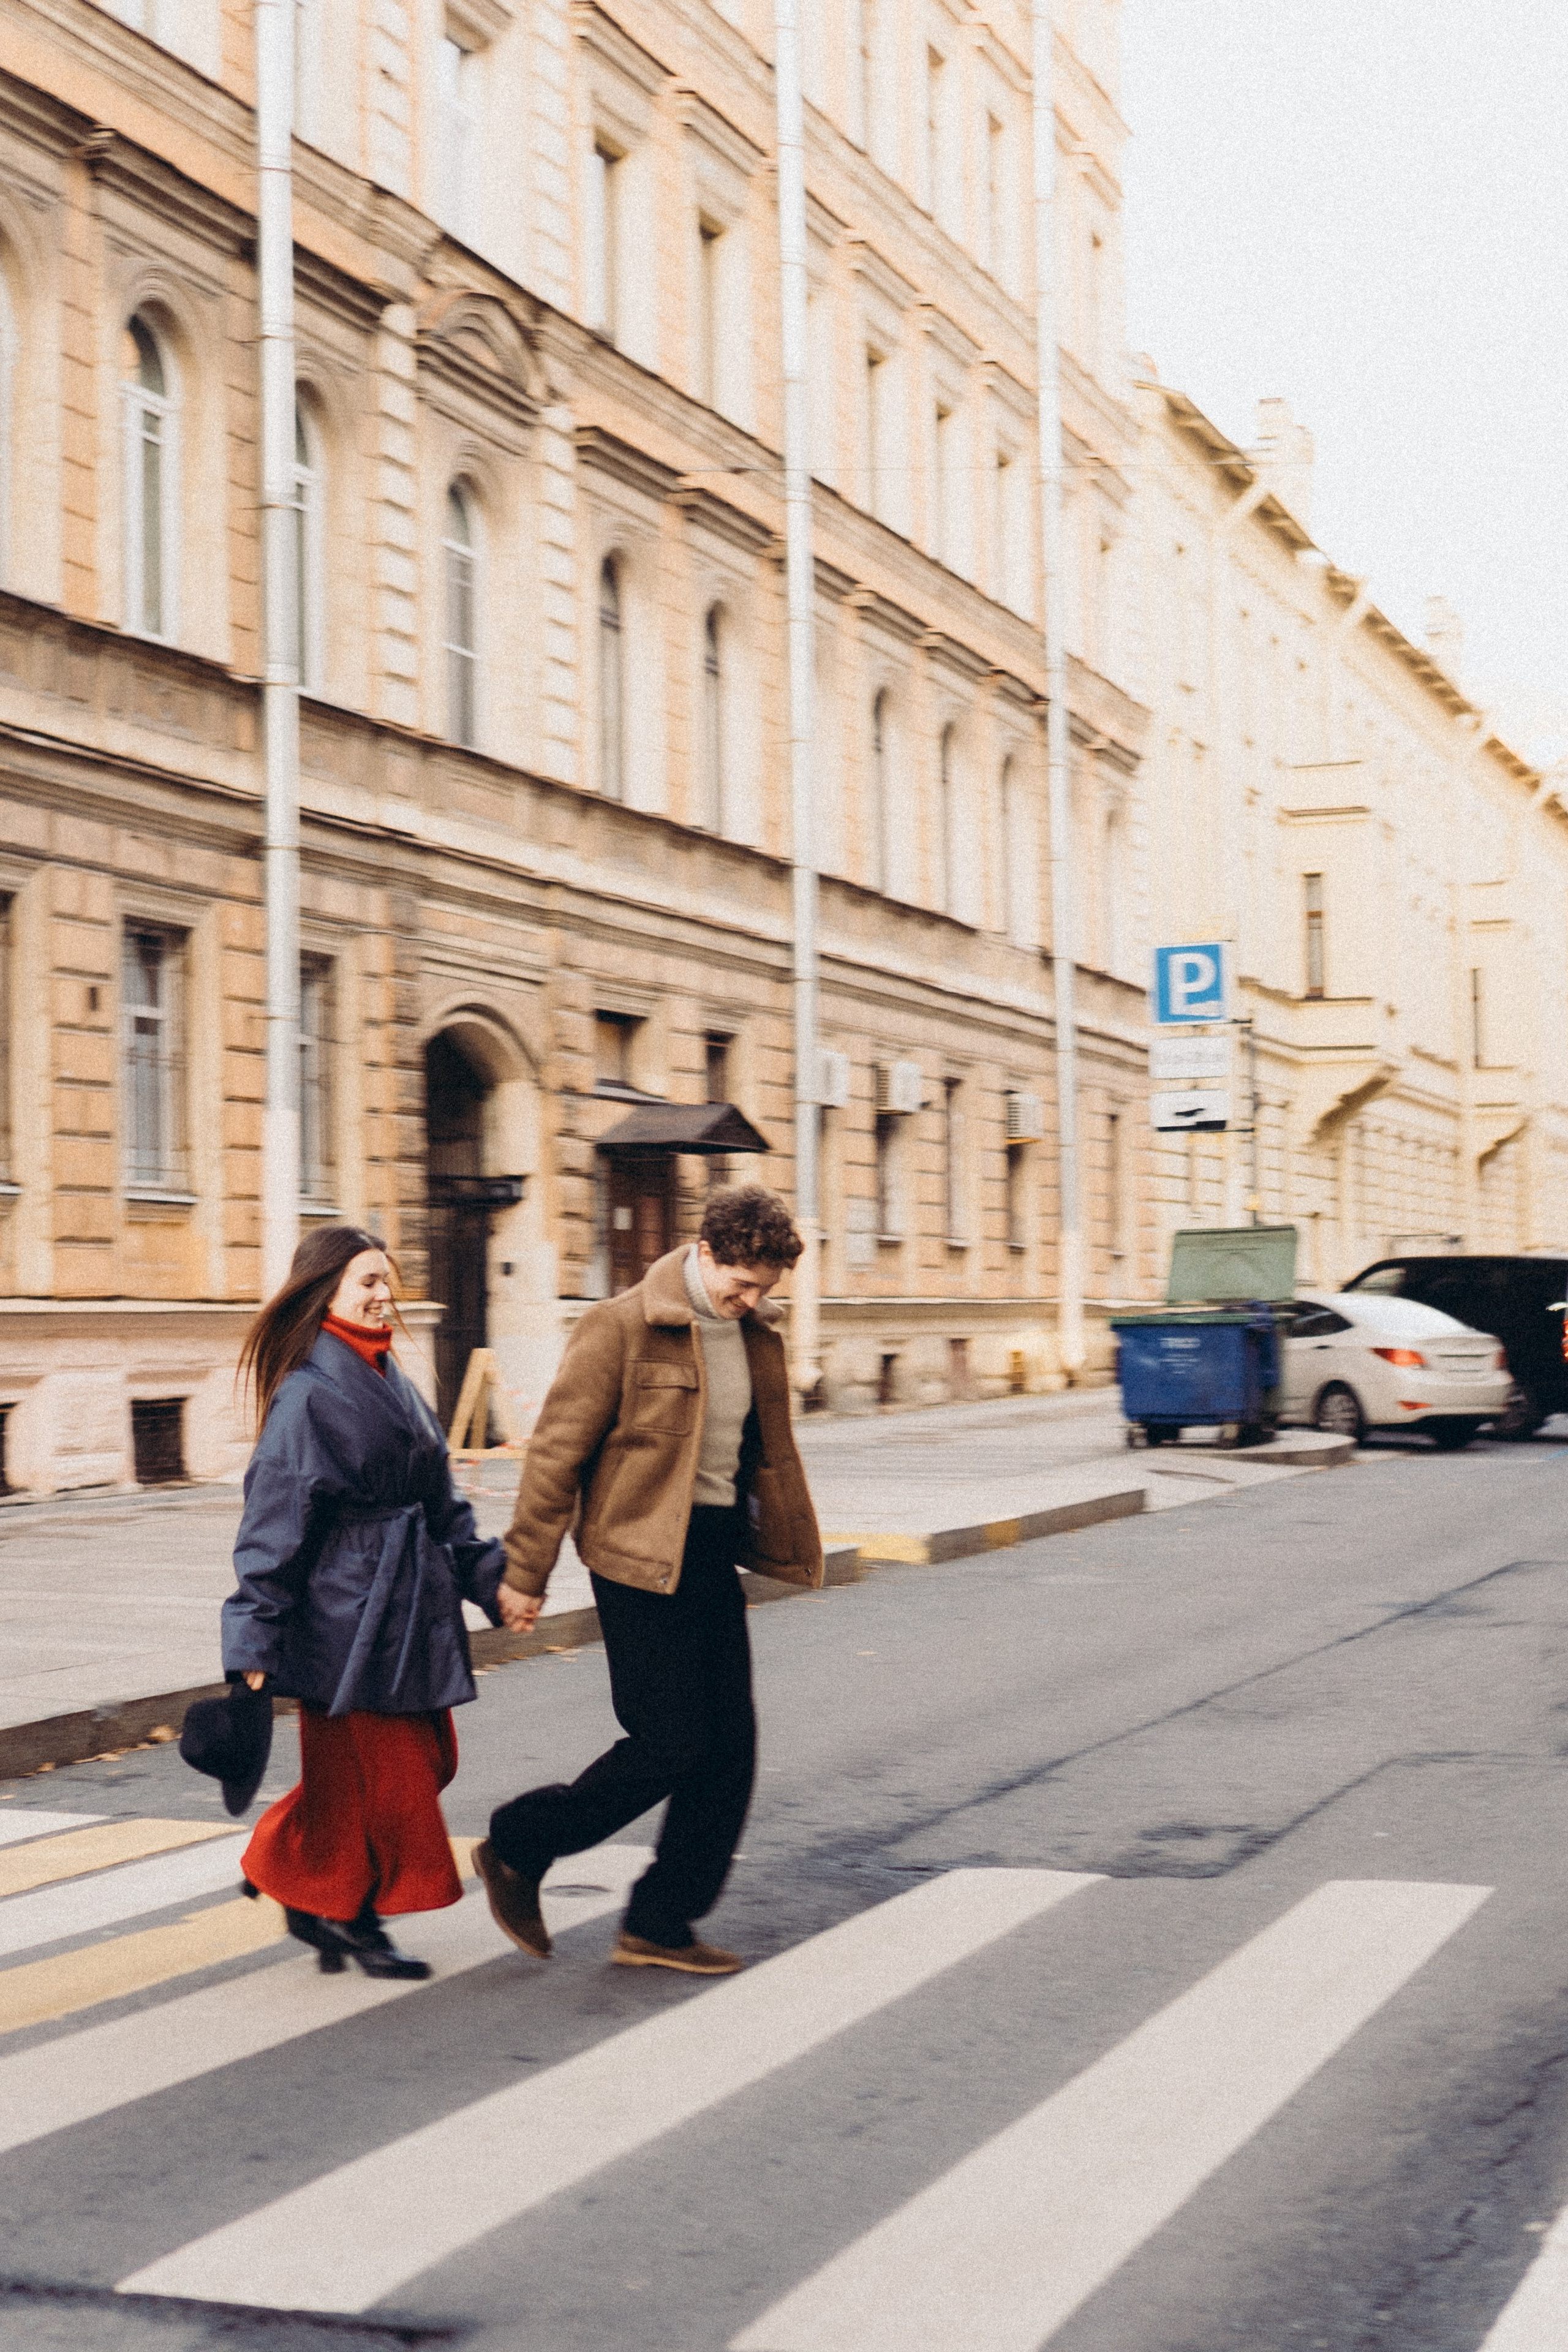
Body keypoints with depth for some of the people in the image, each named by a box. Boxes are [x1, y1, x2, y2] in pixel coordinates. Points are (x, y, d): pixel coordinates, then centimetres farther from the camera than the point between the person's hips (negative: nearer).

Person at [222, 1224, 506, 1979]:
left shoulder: (389, 1381, 12)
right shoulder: (306, 1397, -14)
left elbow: (439, 1502, 17)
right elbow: (273, 1523, -15)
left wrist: (489, 1577, 10)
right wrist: (254, 1643, -17)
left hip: (413, 1604, 9)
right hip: (347, 1612, -9)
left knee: (427, 1758, 12)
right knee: (372, 1769, 0)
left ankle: (291, 1873, 27)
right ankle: (345, 1915, 20)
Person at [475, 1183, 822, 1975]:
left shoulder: (756, 1335, 8)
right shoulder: (624, 1328, -14)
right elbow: (556, 1451, -10)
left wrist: (780, 1546, 22)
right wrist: (525, 1575, -8)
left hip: (714, 1552, 7)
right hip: (643, 1554, -7)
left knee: (729, 1746, 5)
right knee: (669, 1744, -7)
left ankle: (659, 1925, 15)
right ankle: (515, 1851, 12)